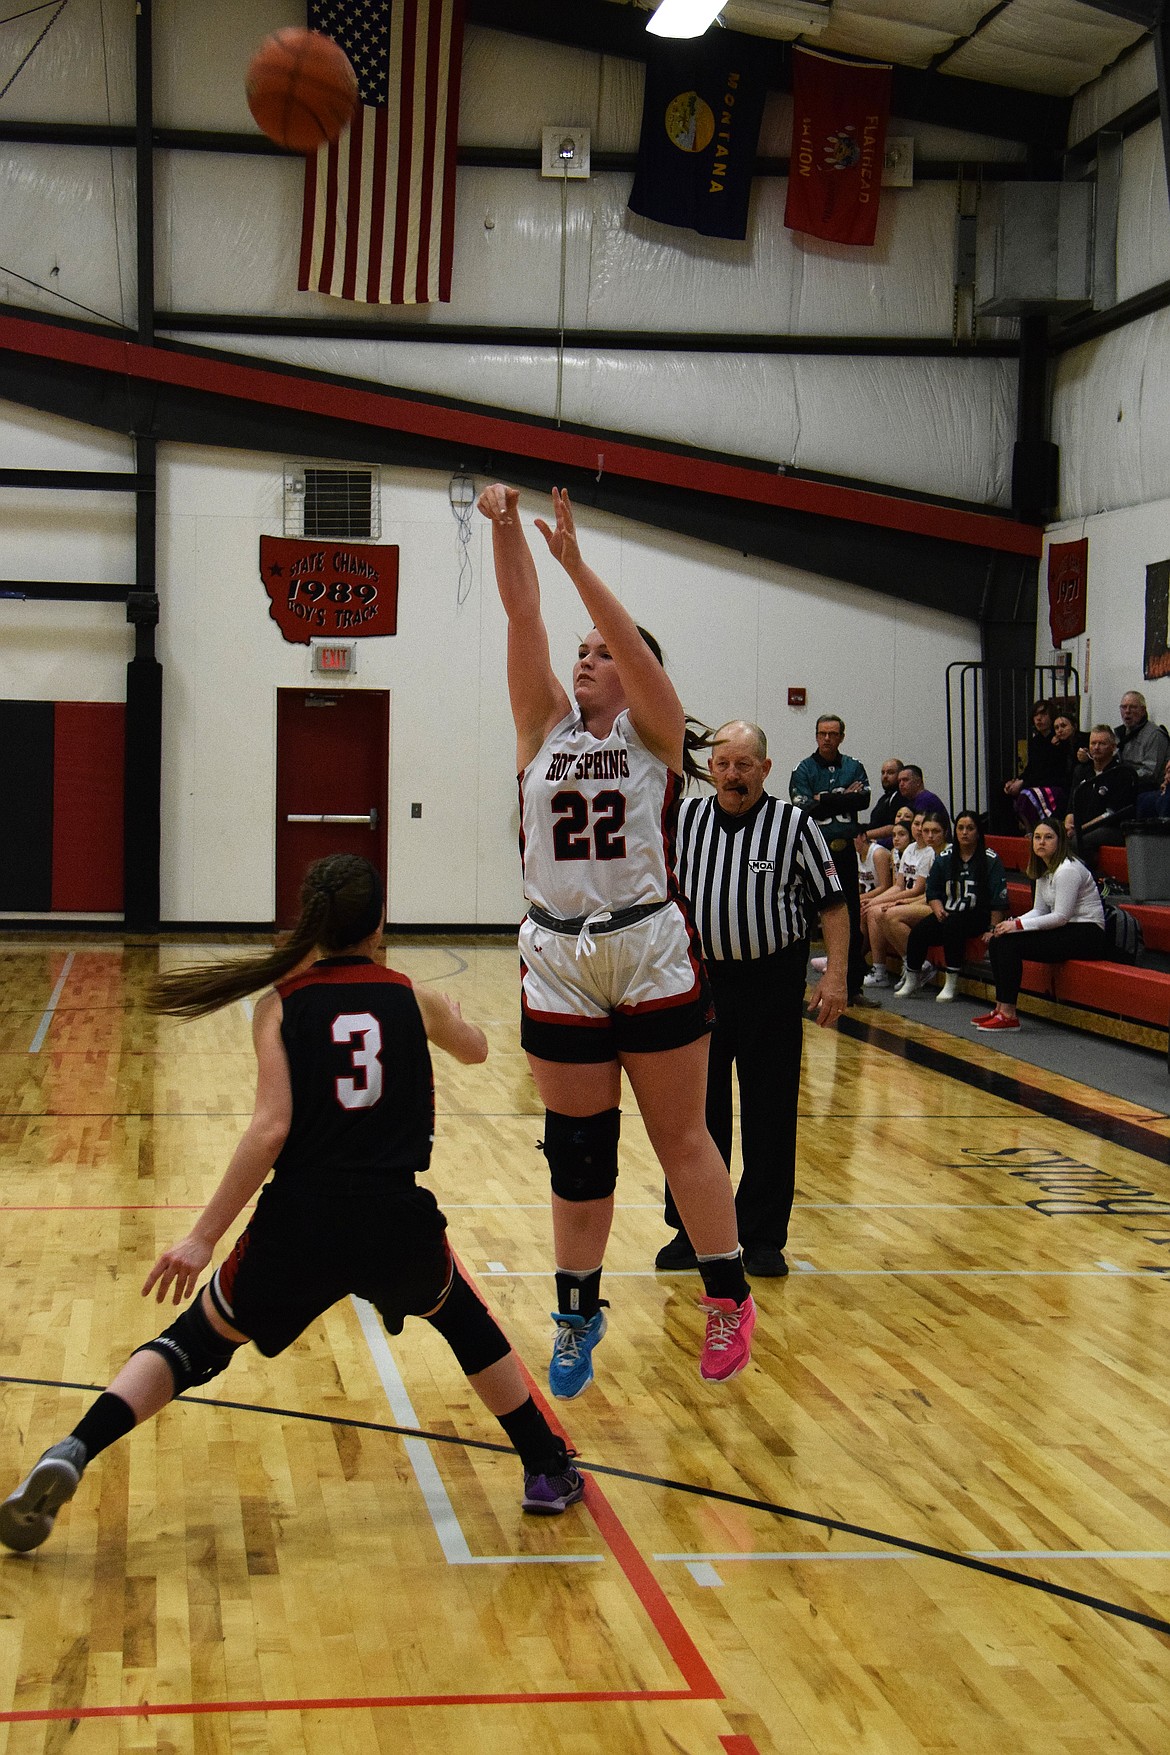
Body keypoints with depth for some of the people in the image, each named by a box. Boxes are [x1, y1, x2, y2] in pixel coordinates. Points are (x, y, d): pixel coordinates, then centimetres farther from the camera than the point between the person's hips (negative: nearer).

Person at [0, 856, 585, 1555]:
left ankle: (69, 1456, 0)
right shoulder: (411, 997, 11)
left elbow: (271, 1129, -8)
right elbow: (475, 1048, 35)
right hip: (398, 1226, 1)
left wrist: (203, 1237, -5)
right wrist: (447, 1013, 59)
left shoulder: (282, 1003, 4)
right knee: (463, 1319, 32)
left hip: (299, 1230, -1)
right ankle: (548, 1471, 33)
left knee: (193, 1344, 18)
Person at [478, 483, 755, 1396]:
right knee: (577, 1150, 10)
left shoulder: (654, 731, 1)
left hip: (653, 957, -3)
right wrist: (506, 529, -12)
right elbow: (523, 615, -2)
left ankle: (730, 1296, 18)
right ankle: (578, 1313, 22)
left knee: (682, 1136, 4)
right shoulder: (546, 725, 8)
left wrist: (574, 559, -24)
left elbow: (629, 639, -16)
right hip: (559, 965, 3)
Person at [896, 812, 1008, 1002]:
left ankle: (951, 983, -29)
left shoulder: (991, 860, -1)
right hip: (948, 913, 4)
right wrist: (938, 909, -3)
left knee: (952, 924, -36)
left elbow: (999, 901, -5)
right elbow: (932, 891, 17)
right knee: (918, 931, -22)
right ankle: (912, 979, -4)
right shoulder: (944, 858, 12)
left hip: (978, 917, -4)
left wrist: (992, 930, -13)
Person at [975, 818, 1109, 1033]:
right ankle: (1001, 1007, -2)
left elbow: (1061, 916, -20)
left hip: (1087, 935, -10)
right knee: (997, 941, -4)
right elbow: (1039, 911, 14)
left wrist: (1018, 925, -17)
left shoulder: (1067, 870, -16)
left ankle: (1009, 1014, -19)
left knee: (1010, 942, -22)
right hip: (1066, 932, 10)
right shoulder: (1044, 870, 13)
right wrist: (1009, 925, -4)